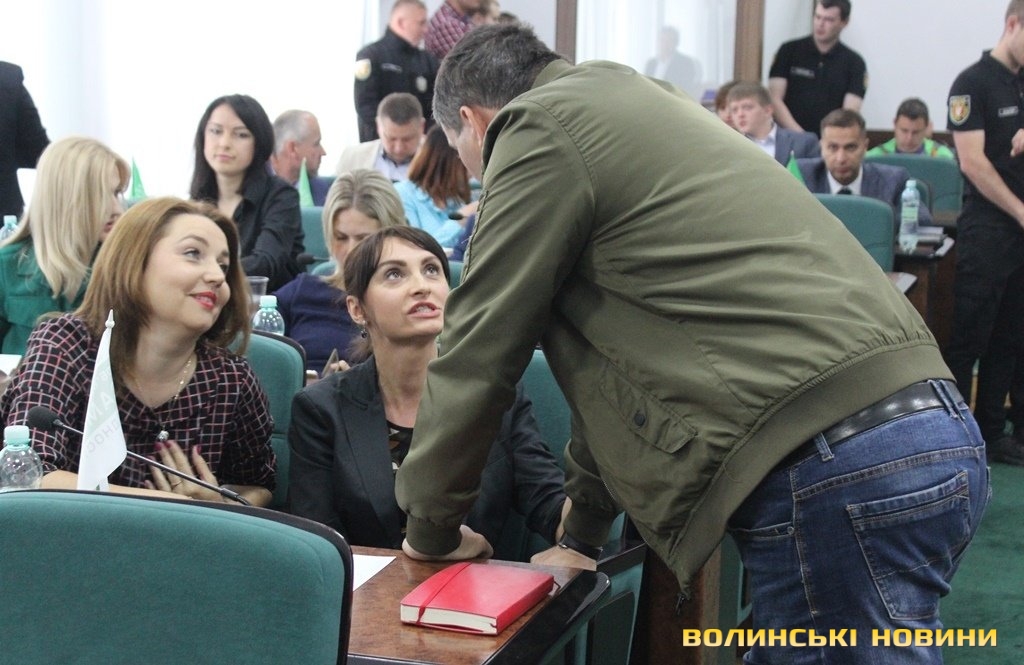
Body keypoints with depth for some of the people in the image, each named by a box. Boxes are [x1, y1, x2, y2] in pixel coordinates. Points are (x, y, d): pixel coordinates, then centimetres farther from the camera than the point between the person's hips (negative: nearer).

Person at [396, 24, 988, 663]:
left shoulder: (539, 130, 0)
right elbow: (619, 358, 31)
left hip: (836, 470, -9)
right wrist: (582, 534, 35)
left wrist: (431, 527, 16)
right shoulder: (631, 110, 27)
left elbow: (479, 352, 1)